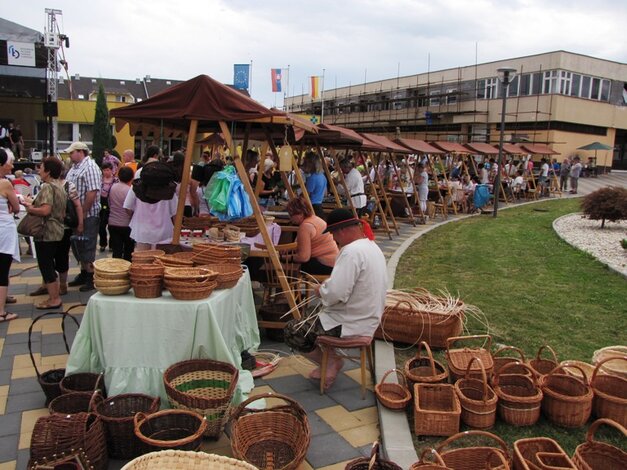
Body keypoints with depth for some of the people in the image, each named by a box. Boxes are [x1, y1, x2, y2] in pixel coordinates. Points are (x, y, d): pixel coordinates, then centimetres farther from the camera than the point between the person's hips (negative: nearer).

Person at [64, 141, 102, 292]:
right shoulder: (74, 167, 13)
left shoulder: (90, 167, -15)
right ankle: (84, 273, 29)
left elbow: (92, 193, -22)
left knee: (87, 248, -1)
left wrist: (83, 213, -21)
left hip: (88, 215, -9)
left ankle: (91, 278, 9)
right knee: (78, 246, 17)